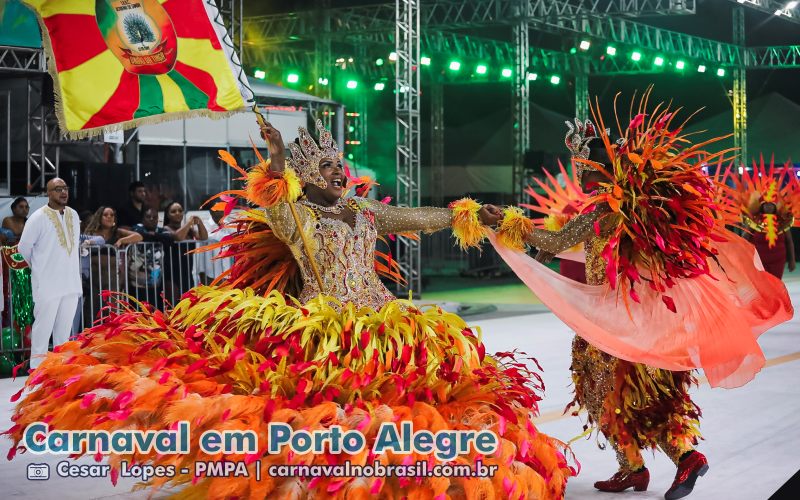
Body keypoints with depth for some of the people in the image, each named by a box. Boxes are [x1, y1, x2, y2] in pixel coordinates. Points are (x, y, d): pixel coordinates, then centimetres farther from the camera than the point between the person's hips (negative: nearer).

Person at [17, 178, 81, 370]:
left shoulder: (73, 215, 7)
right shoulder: (38, 218, -11)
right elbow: (24, 247, -4)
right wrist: (39, 267, 8)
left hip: (71, 282, 6)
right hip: (47, 284, -5)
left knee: (65, 327, 11)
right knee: (43, 325, -2)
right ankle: (37, 367, 4)